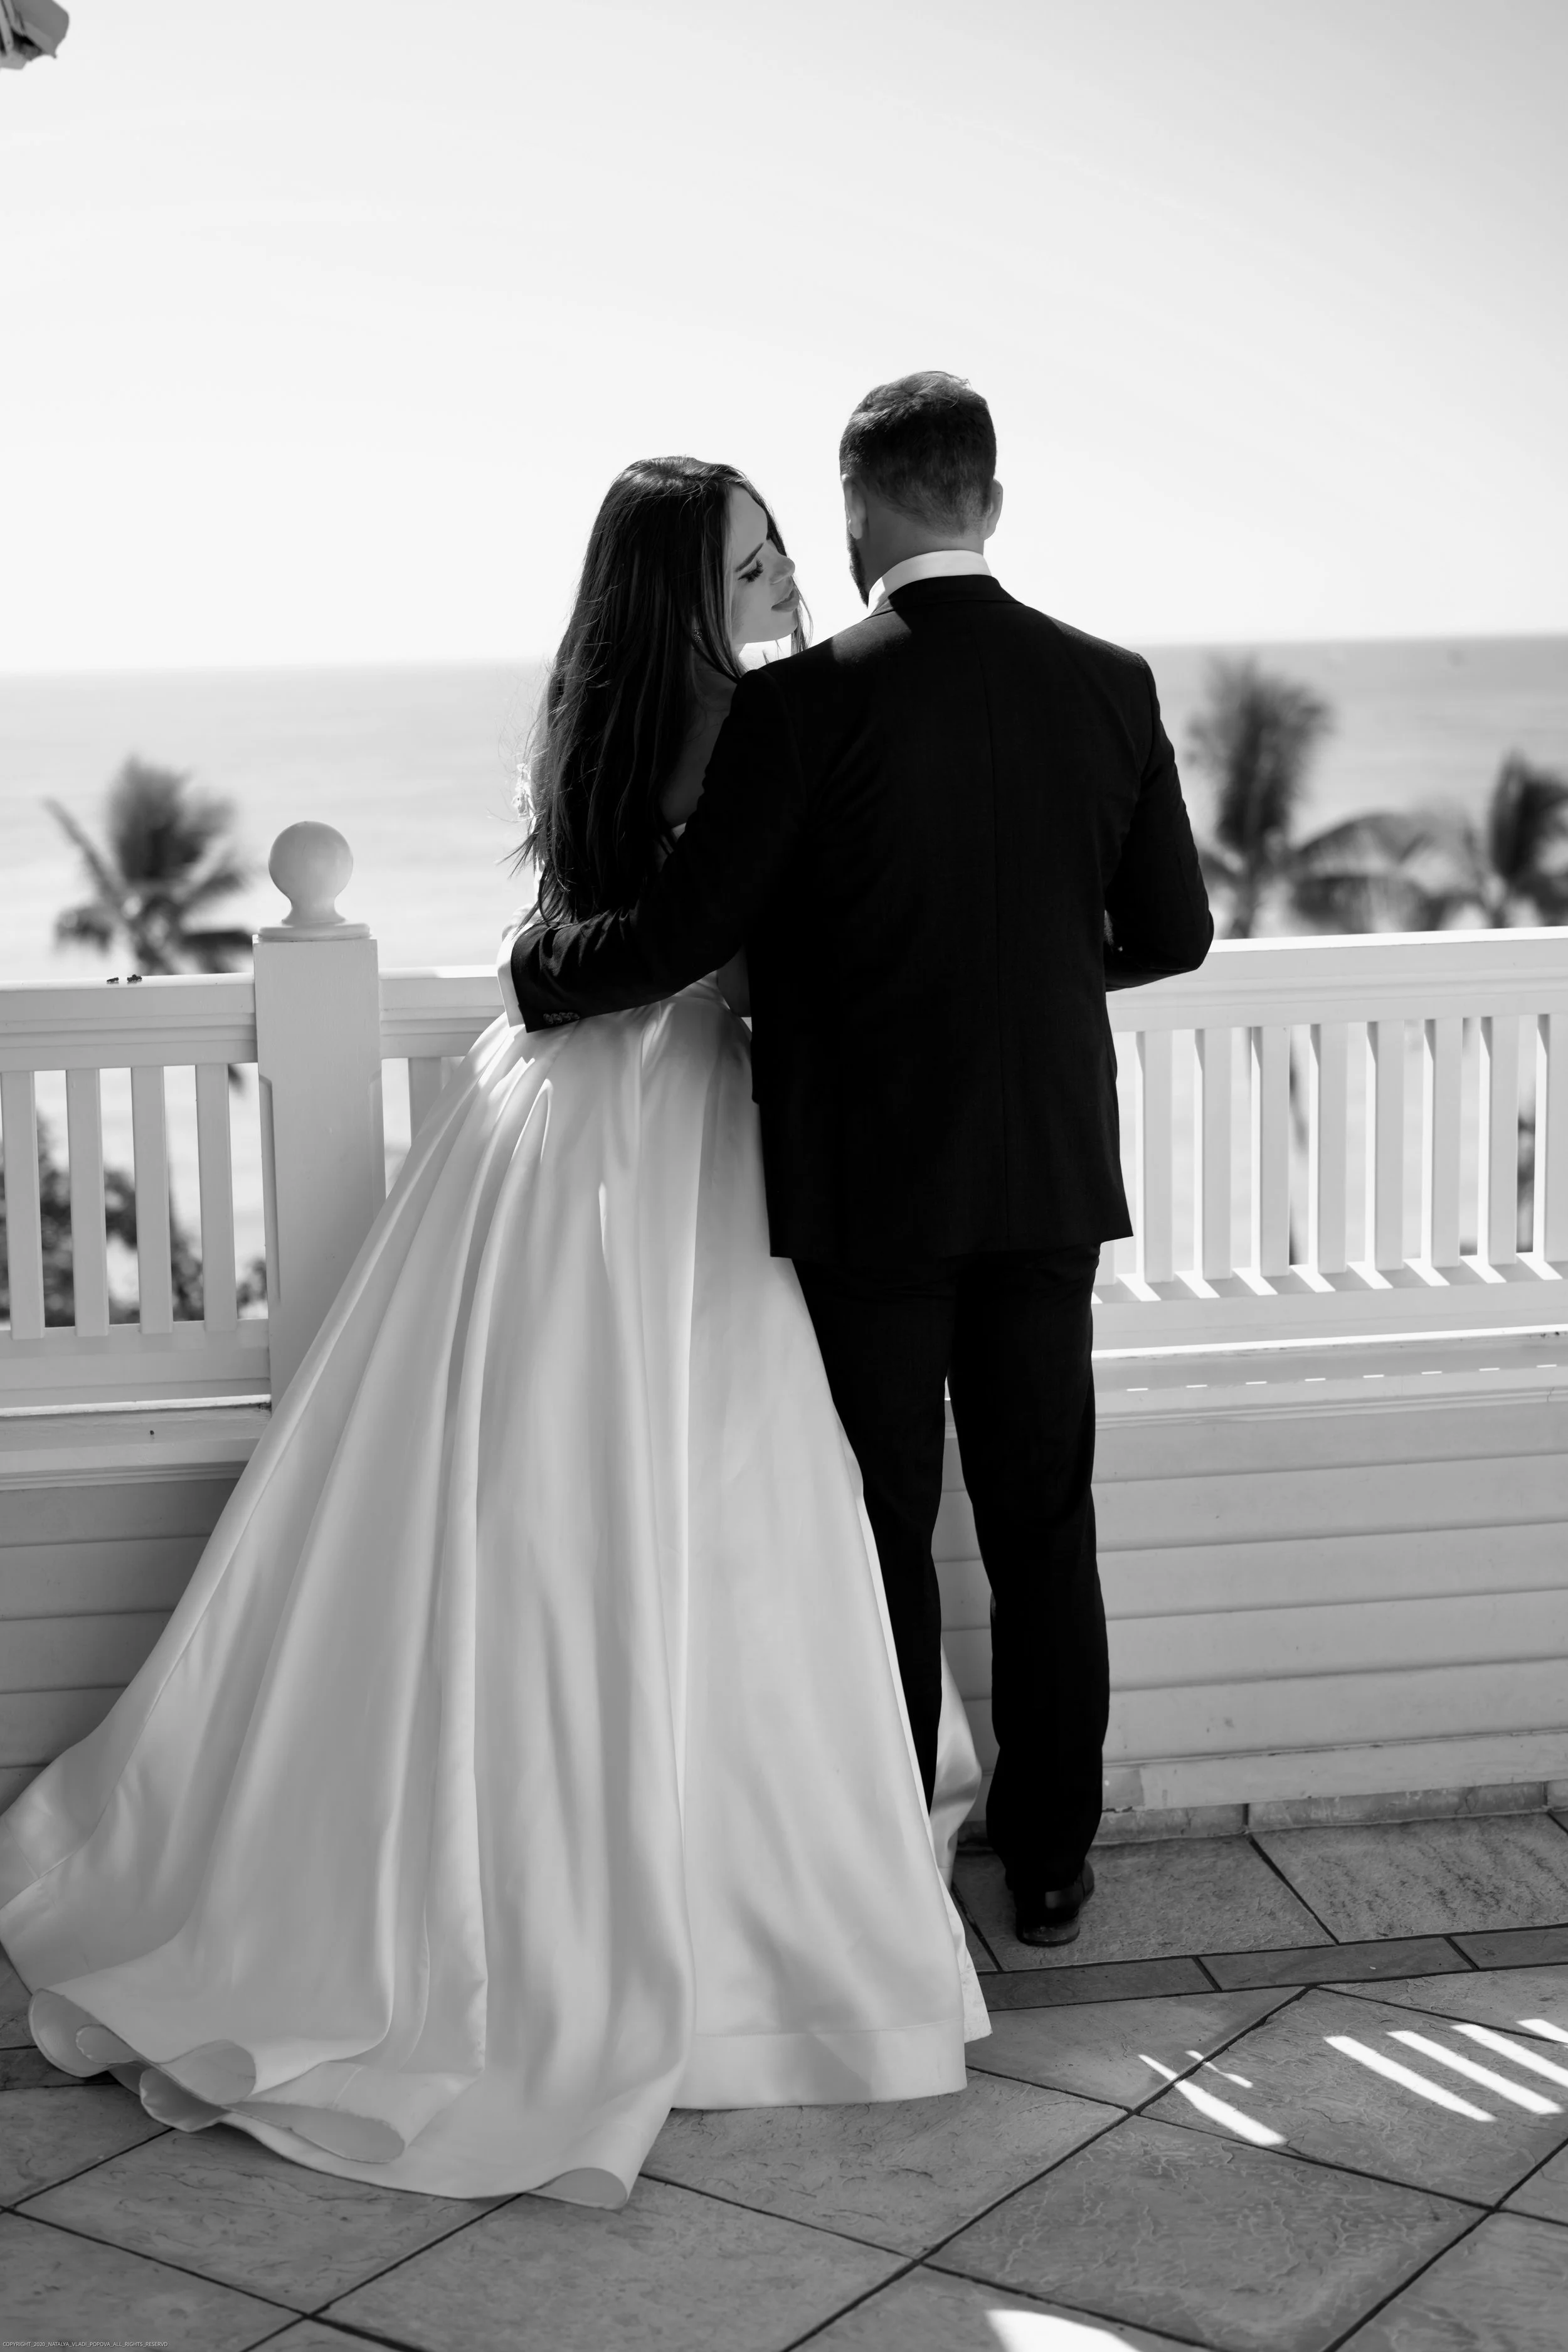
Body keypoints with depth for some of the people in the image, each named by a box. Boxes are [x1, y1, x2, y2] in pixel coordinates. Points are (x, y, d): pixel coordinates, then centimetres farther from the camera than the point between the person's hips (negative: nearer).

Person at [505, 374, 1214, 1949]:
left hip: (869, 1183, -3)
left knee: (884, 1536, 9)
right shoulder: (1109, 686, -1)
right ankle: (1049, 1863, 24)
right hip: (1051, 1171, 4)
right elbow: (1172, 932, 6)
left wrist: (538, 967, 5)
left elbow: (685, 934, -14)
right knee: (1044, 1527, 14)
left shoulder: (805, 701, -14)